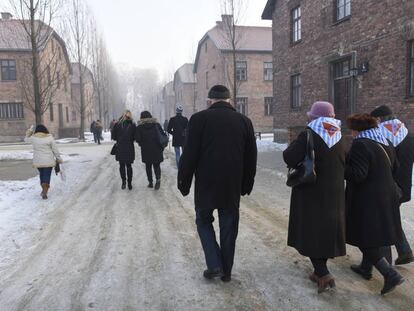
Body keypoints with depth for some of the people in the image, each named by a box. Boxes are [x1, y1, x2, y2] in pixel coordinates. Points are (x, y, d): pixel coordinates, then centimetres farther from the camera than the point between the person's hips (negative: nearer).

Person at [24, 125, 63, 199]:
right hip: (48, 161, -3)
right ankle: (45, 192, -12)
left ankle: (44, 190, 31)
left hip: (38, 161, 3)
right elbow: (55, 150, -4)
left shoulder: (33, 138, -2)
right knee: (47, 175, 0)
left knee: (41, 174, 22)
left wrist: (29, 132, 27)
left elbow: (26, 140, 21)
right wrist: (59, 159, 6)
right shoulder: (49, 138, -7)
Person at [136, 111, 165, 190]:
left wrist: (142, 144, 11)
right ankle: (158, 179, -16)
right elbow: (163, 135, 1)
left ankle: (150, 182, 14)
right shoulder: (156, 124, 1)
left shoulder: (139, 127, -3)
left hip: (146, 150, -1)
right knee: (156, 165, 7)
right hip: (157, 150, 1)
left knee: (148, 166, 12)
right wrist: (161, 146, 11)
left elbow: (138, 139, -8)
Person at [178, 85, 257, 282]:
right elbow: (251, 158, 7)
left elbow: (189, 155, -9)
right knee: (228, 228, 13)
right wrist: (246, 185, 15)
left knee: (203, 221, 17)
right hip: (233, 187, 3)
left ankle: (214, 265, 10)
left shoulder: (200, 119, -8)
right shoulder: (244, 121, 4)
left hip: (206, 185, -3)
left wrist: (184, 183, 1)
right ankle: (226, 272, 24)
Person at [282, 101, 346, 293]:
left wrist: (295, 146, -2)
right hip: (334, 194, 6)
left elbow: (289, 158, -22)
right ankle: (320, 271, 27)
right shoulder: (339, 138, 3)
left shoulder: (308, 136, -17)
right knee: (326, 230, 16)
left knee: (310, 232, 5)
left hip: (311, 193, -6)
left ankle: (323, 274, -2)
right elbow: (345, 163, 11)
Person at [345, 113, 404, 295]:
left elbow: (357, 174, -26)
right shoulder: (386, 144, 8)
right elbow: (394, 168, 16)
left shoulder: (360, 145, -20)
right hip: (386, 197, 9)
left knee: (365, 241, 2)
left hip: (367, 201, -9)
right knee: (372, 238, 23)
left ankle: (391, 275, -2)